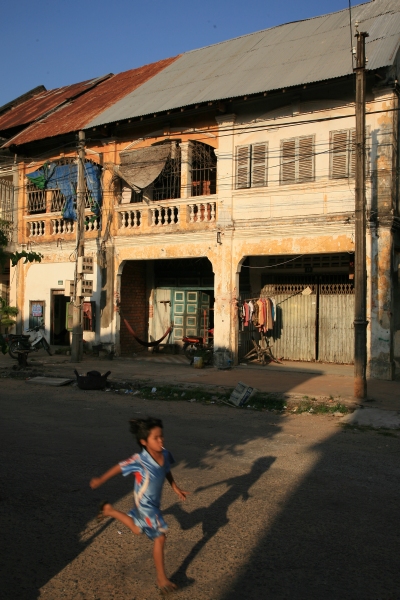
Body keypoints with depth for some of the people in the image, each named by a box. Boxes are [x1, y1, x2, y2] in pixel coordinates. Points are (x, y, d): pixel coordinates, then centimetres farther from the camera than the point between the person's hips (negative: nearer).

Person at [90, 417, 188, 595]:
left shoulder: (165, 454, -16)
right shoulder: (139, 461, -34)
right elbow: (119, 467, -18)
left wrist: (176, 488, 12)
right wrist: (100, 480, -5)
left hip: (154, 502, 7)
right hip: (145, 504, -7)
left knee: (137, 530, 27)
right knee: (160, 537, -5)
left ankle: (109, 510, 46)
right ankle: (161, 578, 17)